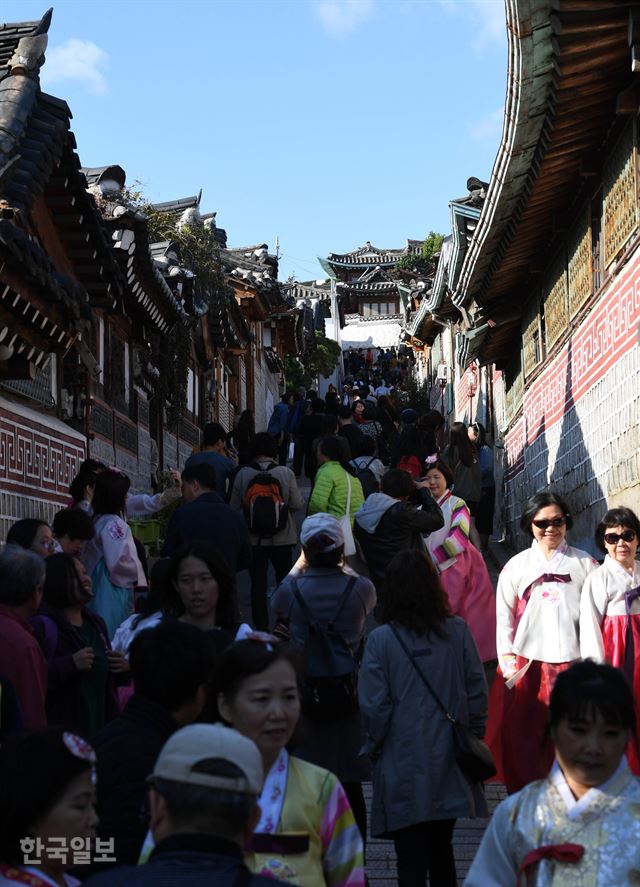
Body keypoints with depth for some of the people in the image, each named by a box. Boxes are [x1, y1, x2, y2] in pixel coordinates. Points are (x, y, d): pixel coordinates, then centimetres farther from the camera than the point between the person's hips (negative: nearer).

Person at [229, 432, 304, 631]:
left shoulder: (243, 474, -9)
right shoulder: (285, 473, -11)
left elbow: (234, 507, -3)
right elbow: (297, 504, -7)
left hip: (253, 538, 0)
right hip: (281, 537, 0)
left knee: (257, 584, 8)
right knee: (285, 581, 16)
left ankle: (261, 626, 10)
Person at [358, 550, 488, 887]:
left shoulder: (381, 639, -12)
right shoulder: (457, 631, -4)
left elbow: (374, 706, -10)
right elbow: (478, 693, -1)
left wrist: (375, 747, 6)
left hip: (403, 768, -3)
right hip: (449, 764, 3)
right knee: (441, 852, 20)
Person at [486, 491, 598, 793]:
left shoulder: (585, 564, 9)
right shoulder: (516, 566, 11)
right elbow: (503, 615, 9)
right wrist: (506, 657, -2)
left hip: (572, 662, -1)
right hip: (526, 663, 1)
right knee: (522, 738, -1)